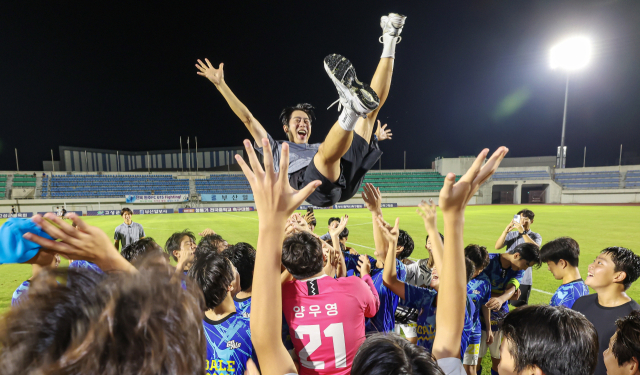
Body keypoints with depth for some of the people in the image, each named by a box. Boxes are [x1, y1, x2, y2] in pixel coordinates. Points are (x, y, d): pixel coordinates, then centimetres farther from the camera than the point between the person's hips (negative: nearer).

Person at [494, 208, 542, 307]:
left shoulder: (535, 236, 4)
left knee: (520, 307, 4)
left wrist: (523, 232, -26)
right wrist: (506, 230, -17)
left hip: (524, 280, -2)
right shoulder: (511, 235, 8)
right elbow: (497, 246, -6)